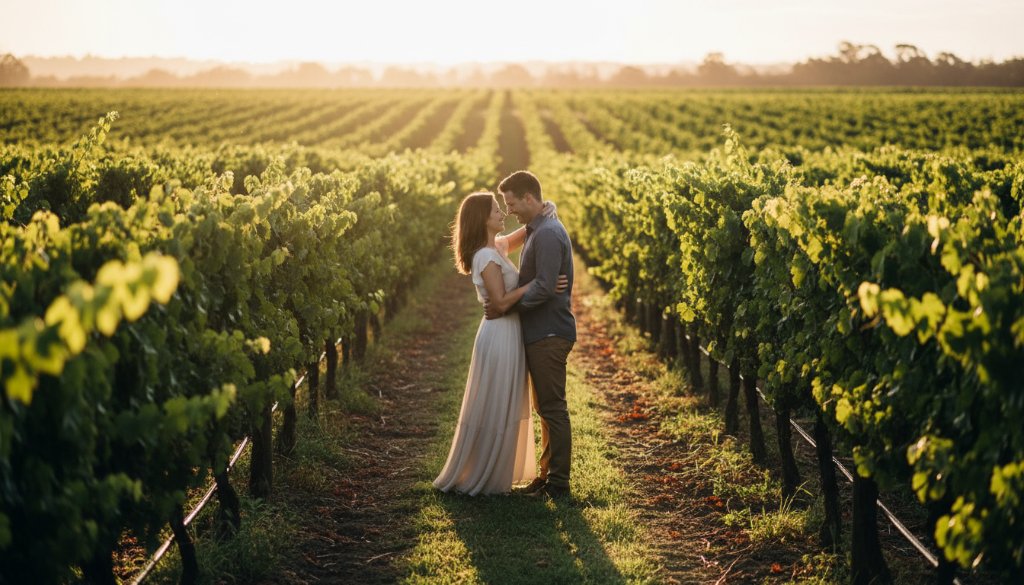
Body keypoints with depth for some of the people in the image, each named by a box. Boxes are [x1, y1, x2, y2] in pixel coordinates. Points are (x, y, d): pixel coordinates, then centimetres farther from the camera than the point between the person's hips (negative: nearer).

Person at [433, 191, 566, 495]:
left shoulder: (497, 245, 8)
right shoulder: (487, 257, -18)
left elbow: (524, 233, 22)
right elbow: (501, 301, -22)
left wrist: (545, 211, 3)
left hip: (508, 335, 10)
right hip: (501, 336, -10)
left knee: (505, 410, 18)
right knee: (494, 411, -1)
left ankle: (494, 472, 29)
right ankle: (474, 478, 8)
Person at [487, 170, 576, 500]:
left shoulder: (548, 234, -18)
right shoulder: (537, 231, 15)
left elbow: (544, 287, -25)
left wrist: (507, 306, -20)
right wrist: (506, 302, 10)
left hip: (549, 335, -11)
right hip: (540, 333, 11)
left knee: (552, 408, -4)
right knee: (545, 408, 15)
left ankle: (558, 484, 2)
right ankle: (548, 474, 23)